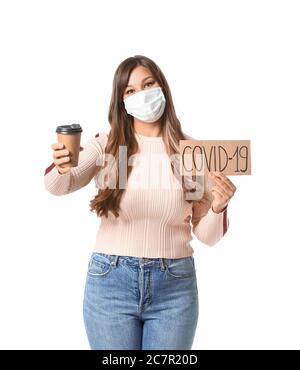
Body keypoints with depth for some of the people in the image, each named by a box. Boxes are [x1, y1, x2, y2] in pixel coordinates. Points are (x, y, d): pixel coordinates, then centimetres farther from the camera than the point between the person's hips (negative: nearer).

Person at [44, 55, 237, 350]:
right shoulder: (106, 144, -2)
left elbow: (206, 236, 2)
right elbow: (57, 186, -19)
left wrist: (218, 206, -18)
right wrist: (61, 169, -41)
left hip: (175, 285, 1)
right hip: (110, 281, 0)